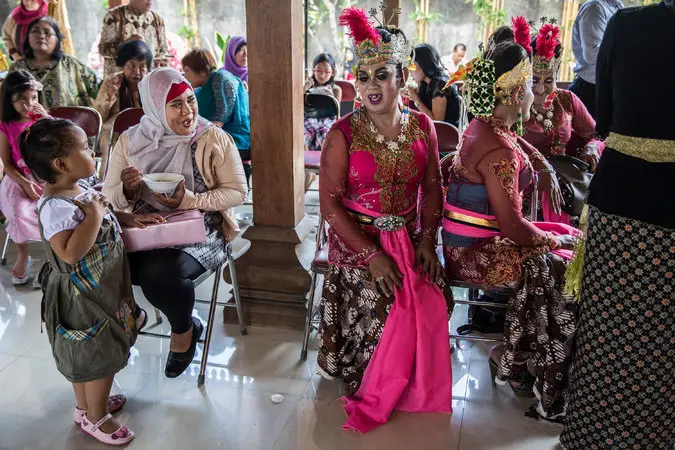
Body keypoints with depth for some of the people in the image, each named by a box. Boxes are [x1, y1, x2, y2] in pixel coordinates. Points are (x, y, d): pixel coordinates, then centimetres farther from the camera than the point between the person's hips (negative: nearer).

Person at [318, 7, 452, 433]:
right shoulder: (343, 134, -10)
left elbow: (432, 188, 7)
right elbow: (330, 203, -12)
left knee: (430, 303, -15)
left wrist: (427, 241, -6)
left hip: (410, 239, 3)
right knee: (380, 307, -20)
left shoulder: (422, 126, 2)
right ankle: (371, 393, 9)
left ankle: (417, 388, 13)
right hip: (357, 240, -3)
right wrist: (372, 254, -18)